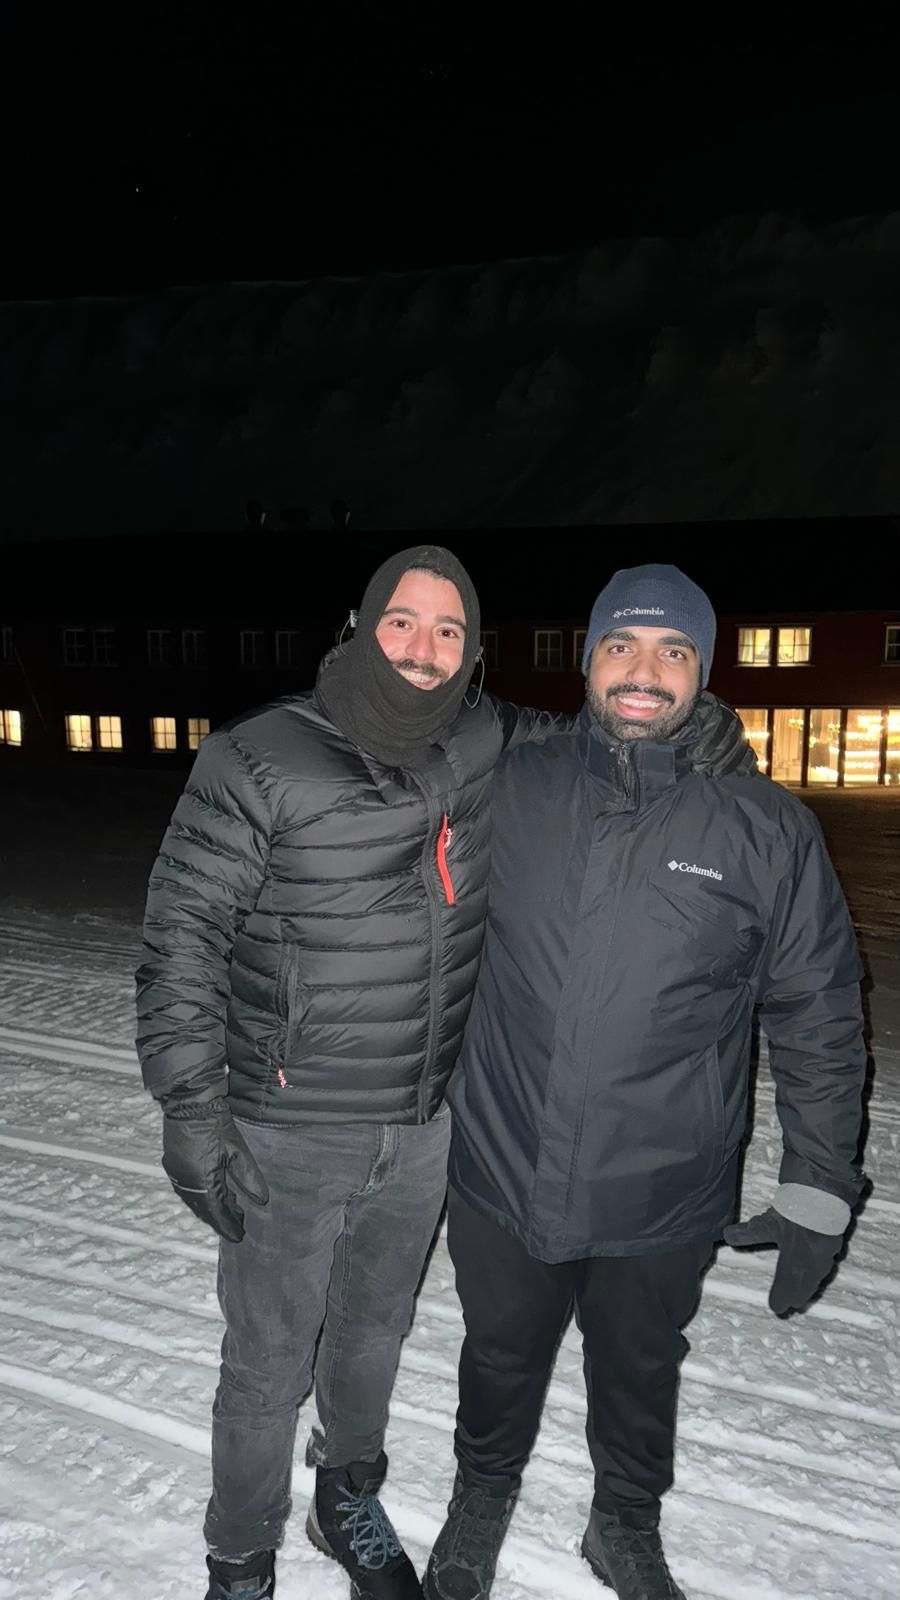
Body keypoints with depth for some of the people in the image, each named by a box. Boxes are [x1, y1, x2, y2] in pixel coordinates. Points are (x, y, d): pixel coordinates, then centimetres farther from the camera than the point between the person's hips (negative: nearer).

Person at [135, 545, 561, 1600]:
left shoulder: (482, 744, -3)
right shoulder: (258, 761, -16)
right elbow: (181, 936, -13)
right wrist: (191, 1106, -16)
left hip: (425, 1128, 5)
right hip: (290, 1136, -4)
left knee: (375, 1332, 25)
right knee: (269, 1366, 13)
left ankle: (350, 1500, 53)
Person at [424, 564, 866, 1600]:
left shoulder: (766, 827, -11)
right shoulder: (513, 791, -7)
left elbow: (819, 1020, -3)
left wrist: (818, 1195, -2)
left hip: (662, 1199, -1)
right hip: (500, 1176, 1)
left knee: (638, 1372, 24)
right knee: (501, 1356, 25)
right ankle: (483, 1494, 55)